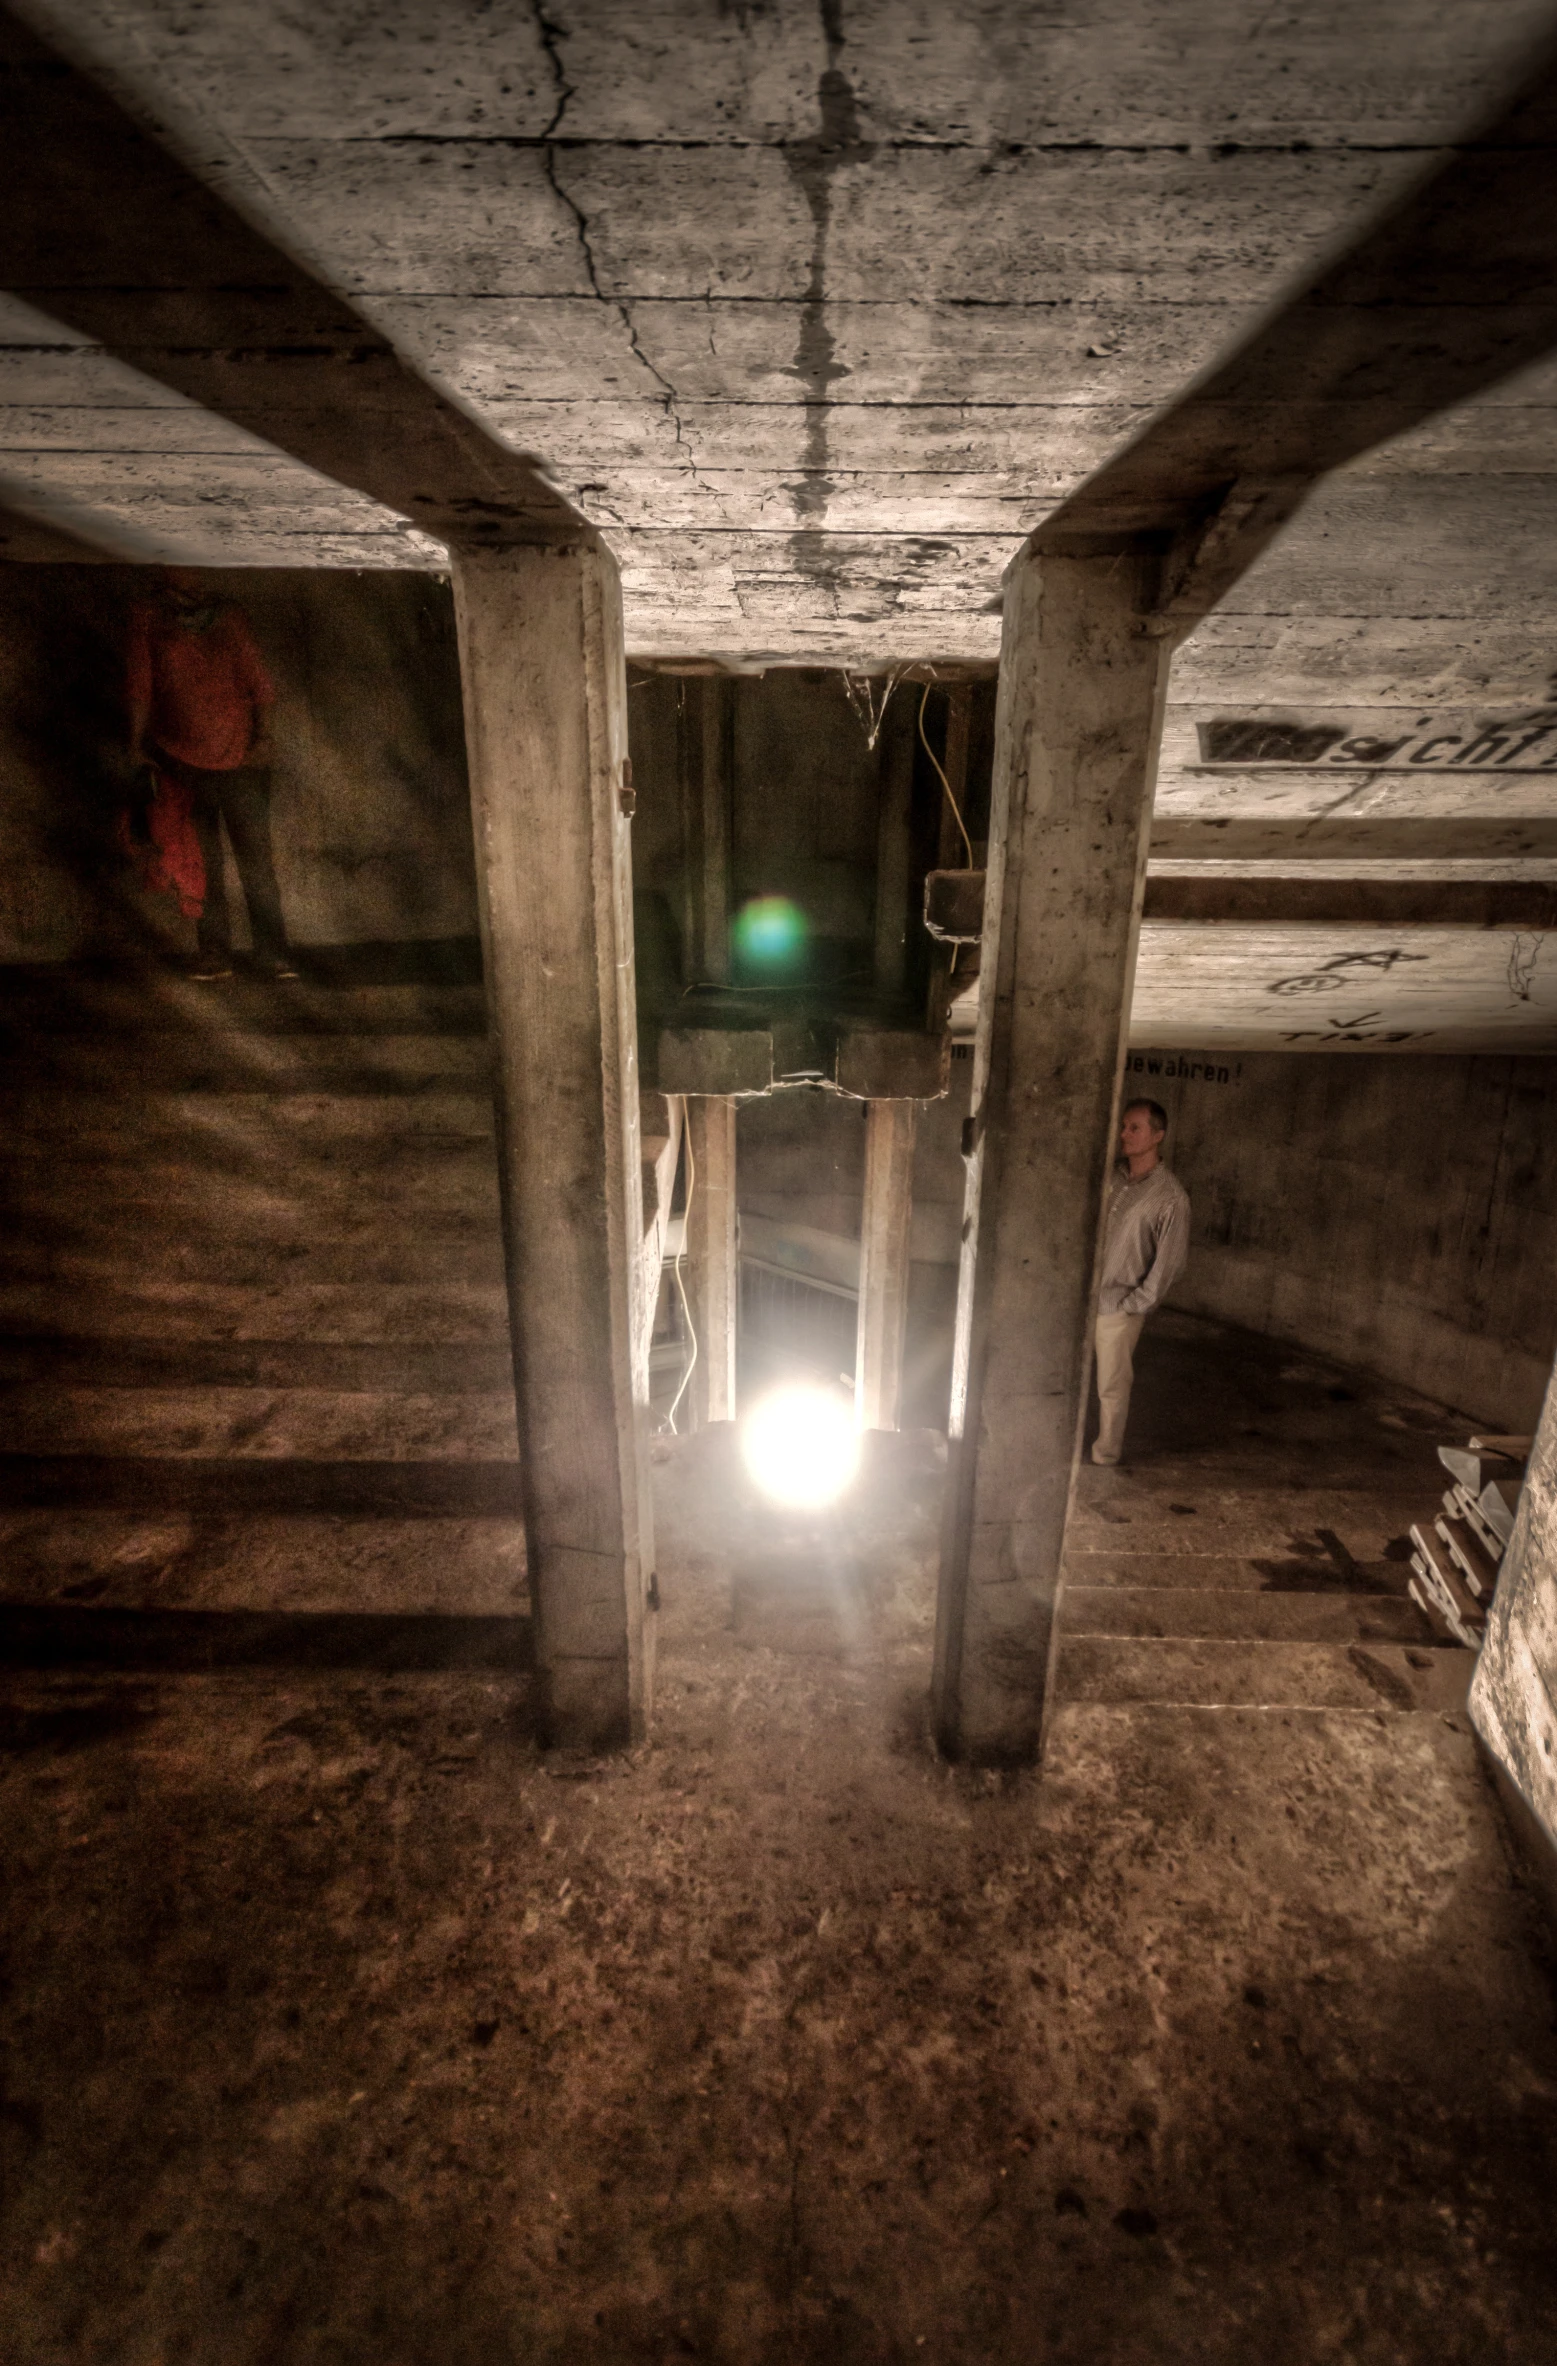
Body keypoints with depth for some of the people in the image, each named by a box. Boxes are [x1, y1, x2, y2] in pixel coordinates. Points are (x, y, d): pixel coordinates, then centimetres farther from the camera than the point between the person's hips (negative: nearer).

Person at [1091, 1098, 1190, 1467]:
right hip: (1081, 1298, 4)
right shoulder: (1110, 1178, 1)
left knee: (1112, 1388, 8)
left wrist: (1134, 1304, -8)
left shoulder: (1170, 1197, -13)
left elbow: (1169, 1262, -11)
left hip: (1118, 1308, -4)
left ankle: (1104, 1457, 26)